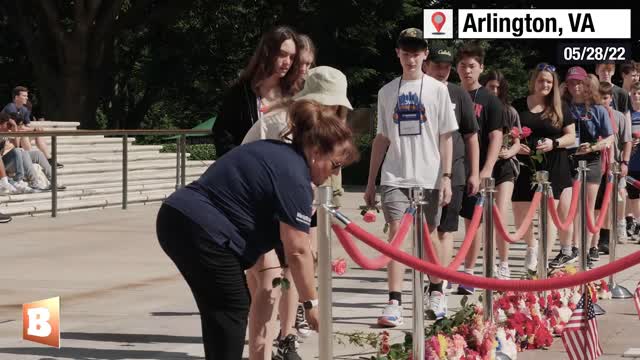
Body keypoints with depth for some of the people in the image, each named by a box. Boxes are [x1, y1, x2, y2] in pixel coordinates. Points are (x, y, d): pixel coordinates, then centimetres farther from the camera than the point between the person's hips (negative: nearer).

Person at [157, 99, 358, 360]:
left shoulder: (276, 153, 17)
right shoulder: (293, 175, -13)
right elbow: (297, 251, -15)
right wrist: (311, 303, -7)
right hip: (200, 230, -10)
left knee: (220, 309, 15)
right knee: (233, 308, -1)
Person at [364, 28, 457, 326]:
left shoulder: (437, 89, 4)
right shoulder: (387, 92, 10)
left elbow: (446, 136, 2)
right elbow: (381, 138, 13)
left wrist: (446, 177, -6)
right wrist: (370, 182, 11)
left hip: (429, 177, -1)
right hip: (395, 176, 1)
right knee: (396, 232, -11)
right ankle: (394, 304, -16)